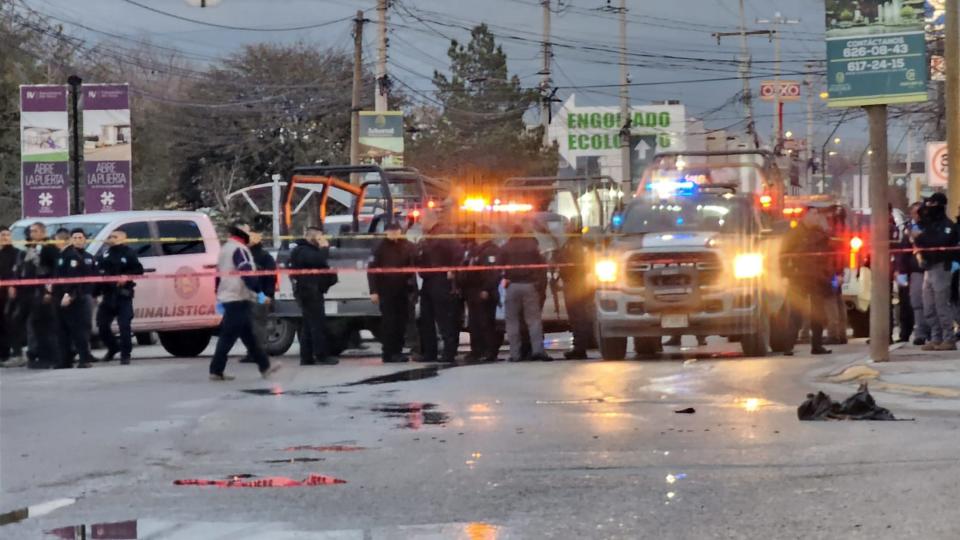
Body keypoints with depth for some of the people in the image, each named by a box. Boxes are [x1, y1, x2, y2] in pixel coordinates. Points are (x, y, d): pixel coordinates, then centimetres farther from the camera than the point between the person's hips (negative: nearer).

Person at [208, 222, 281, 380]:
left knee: (248, 336, 13)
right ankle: (216, 370, -6)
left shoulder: (225, 249, 19)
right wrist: (259, 292, -23)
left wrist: (219, 297, 29)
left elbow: (219, 275, 25)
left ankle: (265, 366, 18)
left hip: (227, 298, 11)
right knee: (229, 336, -7)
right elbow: (247, 273, -23)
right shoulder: (239, 249, -12)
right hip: (239, 299, -11)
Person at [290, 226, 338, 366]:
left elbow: (320, 263, 24)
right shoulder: (303, 251, -14)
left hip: (310, 291, 11)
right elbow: (319, 260, -29)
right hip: (309, 291, -11)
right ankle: (322, 355, -13)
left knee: (308, 325, 11)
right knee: (318, 324, -12)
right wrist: (325, 248, -14)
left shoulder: (308, 250, 21)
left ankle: (306, 357, 13)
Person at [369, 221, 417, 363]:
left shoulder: (408, 247, 5)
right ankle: (388, 353, 0)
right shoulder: (381, 248, 0)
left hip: (403, 291, 3)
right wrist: (374, 291, -9)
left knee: (401, 322, 5)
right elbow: (372, 269, -3)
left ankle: (397, 351, 14)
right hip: (386, 291, -3)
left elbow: (415, 266, 3)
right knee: (388, 322, -3)